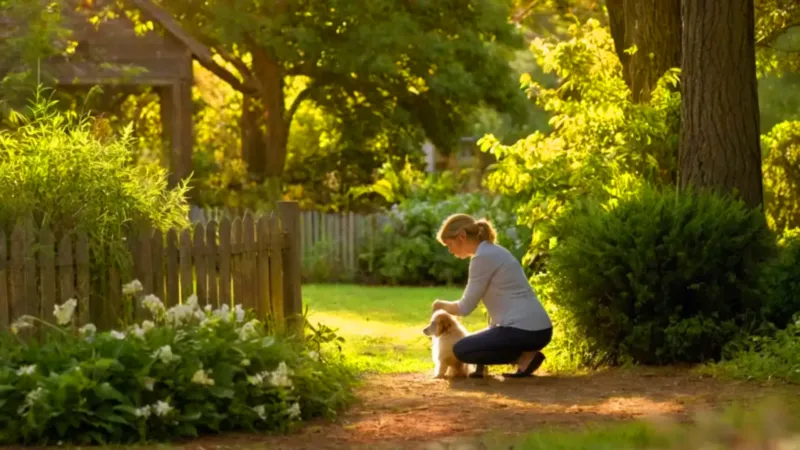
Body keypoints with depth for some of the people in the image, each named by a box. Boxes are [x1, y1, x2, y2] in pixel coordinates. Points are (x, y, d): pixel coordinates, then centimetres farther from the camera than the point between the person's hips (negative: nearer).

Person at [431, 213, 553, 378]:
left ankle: (524, 357, -6)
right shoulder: (493, 252, 18)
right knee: (474, 343, 28)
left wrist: (442, 305, 13)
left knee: (461, 350, 1)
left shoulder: (483, 257, -12)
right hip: (538, 329, 10)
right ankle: (524, 355, 8)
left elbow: (465, 307, -7)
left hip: (524, 331, -10)